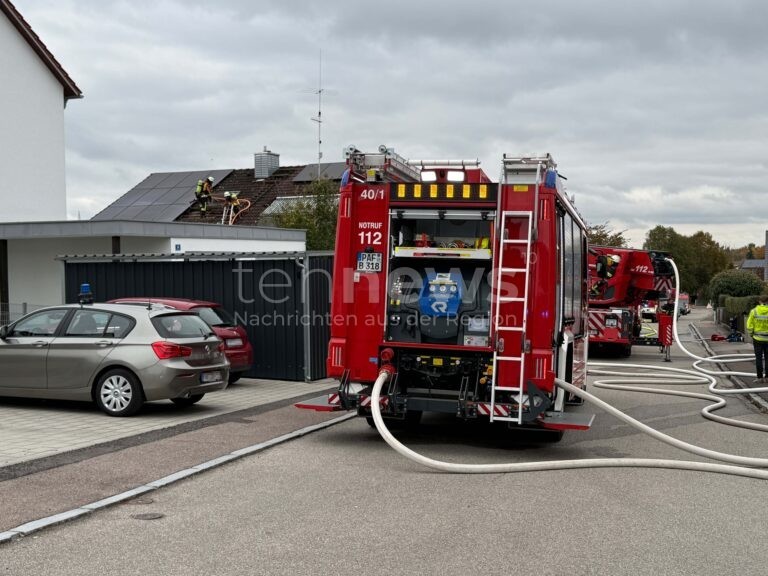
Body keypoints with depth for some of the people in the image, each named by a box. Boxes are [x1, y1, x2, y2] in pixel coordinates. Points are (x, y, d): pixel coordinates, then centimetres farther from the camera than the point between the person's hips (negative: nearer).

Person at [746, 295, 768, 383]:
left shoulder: (754, 311, -6)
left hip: (757, 338, 0)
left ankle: (760, 377, 5)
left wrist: (751, 334, 9)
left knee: (758, 358, 5)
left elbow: (749, 326, -6)